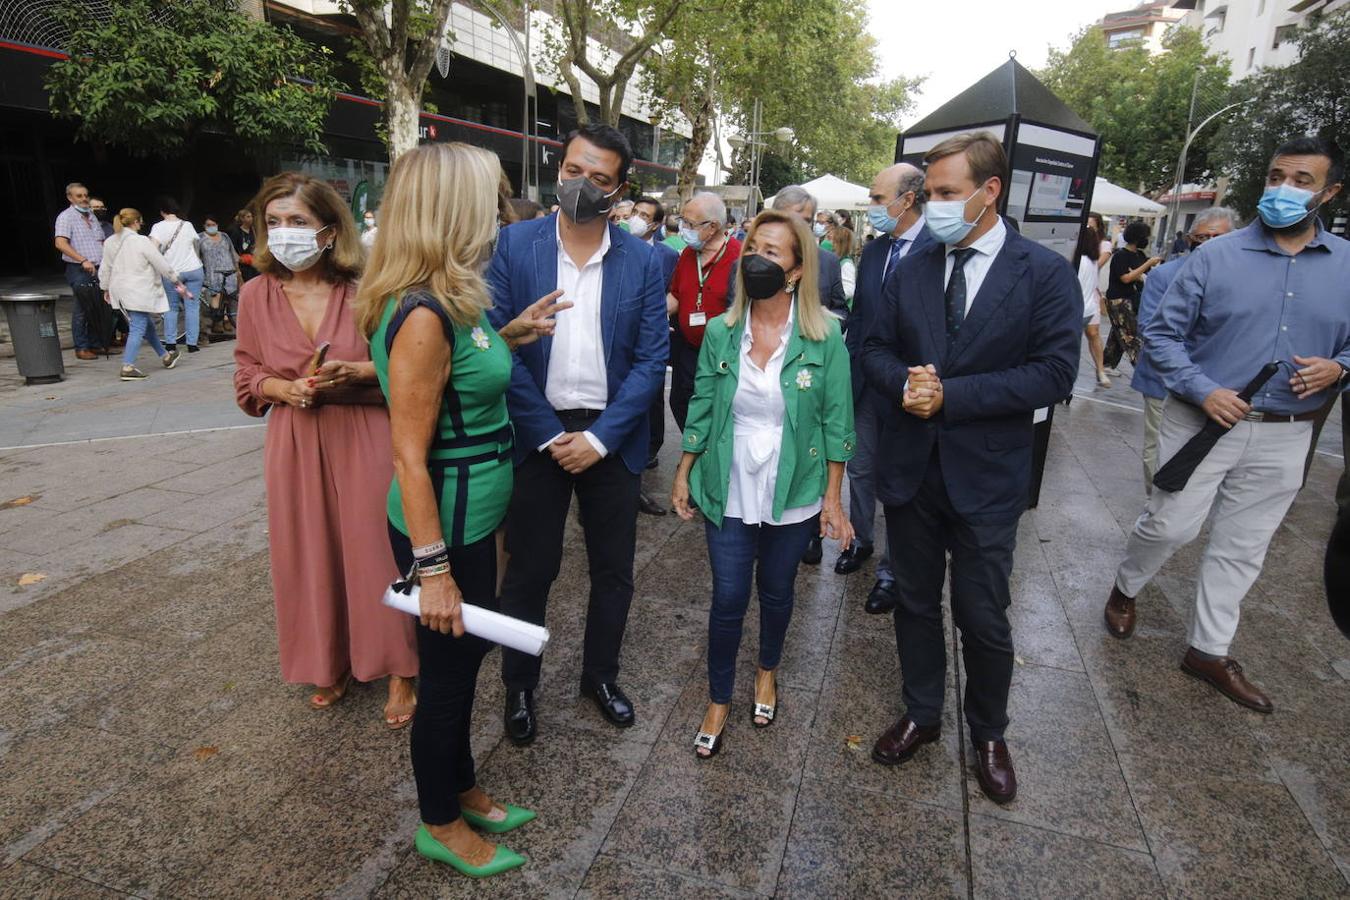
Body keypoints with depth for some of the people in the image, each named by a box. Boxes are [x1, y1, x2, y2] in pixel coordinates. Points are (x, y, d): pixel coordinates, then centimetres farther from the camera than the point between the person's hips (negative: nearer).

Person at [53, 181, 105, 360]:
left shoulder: (91, 215, 17)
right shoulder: (66, 217, -5)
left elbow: (101, 242, 25)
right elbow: (60, 243, -17)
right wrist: (83, 260, -24)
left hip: (98, 269, 7)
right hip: (79, 271, -7)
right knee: (82, 309, -5)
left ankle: (95, 344, 16)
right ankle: (81, 348, 1)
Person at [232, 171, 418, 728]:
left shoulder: (363, 289, -10)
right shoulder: (256, 294, 1)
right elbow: (248, 375, 8)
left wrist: (354, 371, -19)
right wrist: (285, 388, -11)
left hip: (365, 438, -3)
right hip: (295, 443, 4)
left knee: (375, 550, 2)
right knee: (308, 554, 11)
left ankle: (397, 669, 21)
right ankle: (328, 662, 33)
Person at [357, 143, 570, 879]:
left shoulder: (449, 301, 3)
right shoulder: (423, 315, -25)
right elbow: (410, 457, -24)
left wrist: (507, 336, 10)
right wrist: (433, 570, -21)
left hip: (471, 518, 9)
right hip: (444, 528, -9)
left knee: (464, 658, 23)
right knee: (447, 672, 11)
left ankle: (461, 791, 46)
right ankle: (440, 826, 37)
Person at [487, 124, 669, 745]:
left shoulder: (643, 260, -1)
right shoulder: (514, 245, -5)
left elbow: (652, 359, -3)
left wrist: (600, 437, -12)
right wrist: (551, 435, -12)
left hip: (610, 436, 2)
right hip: (537, 433, -1)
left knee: (614, 571, 13)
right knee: (528, 570, 10)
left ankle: (600, 674, 37)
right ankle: (519, 686, 33)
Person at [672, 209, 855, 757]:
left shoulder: (823, 336, -9)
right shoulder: (720, 332, -4)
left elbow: (836, 421, -5)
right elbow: (701, 409, 4)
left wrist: (833, 499, -4)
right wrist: (683, 475, 5)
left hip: (793, 496, 0)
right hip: (729, 492, 1)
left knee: (776, 591, 17)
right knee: (727, 599, 5)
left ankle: (768, 671, 46)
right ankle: (719, 700, 28)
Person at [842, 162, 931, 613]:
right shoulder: (872, 251, 6)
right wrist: (847, 369, 9)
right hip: (865, 384, 6)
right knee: (860, 469, 18)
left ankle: (891, 570, 23)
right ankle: (860, 539, 40)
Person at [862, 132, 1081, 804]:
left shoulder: (1045, 273, -7)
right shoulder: (910, 271, 4)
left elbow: (1054, 372, -14)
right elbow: (875, 349, 7)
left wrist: (951, 395, -21)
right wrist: (904, 383, -15)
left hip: (986, 476, -3)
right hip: (910, 469, 4)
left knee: (984, 618, 9)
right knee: (915, 602, 17)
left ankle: (988, 734, 35)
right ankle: (921, 715, 39)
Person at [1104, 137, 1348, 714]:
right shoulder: (1216, 256, -5)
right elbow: (1162, 332, -6)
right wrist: (1202, 390, -18)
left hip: (1283, 437, 3)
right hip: (1203, 421, -3)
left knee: (1241, 548, 11)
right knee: (1171, 526, 0)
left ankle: (1209, 650, 26)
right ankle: (1125, 589, 31)